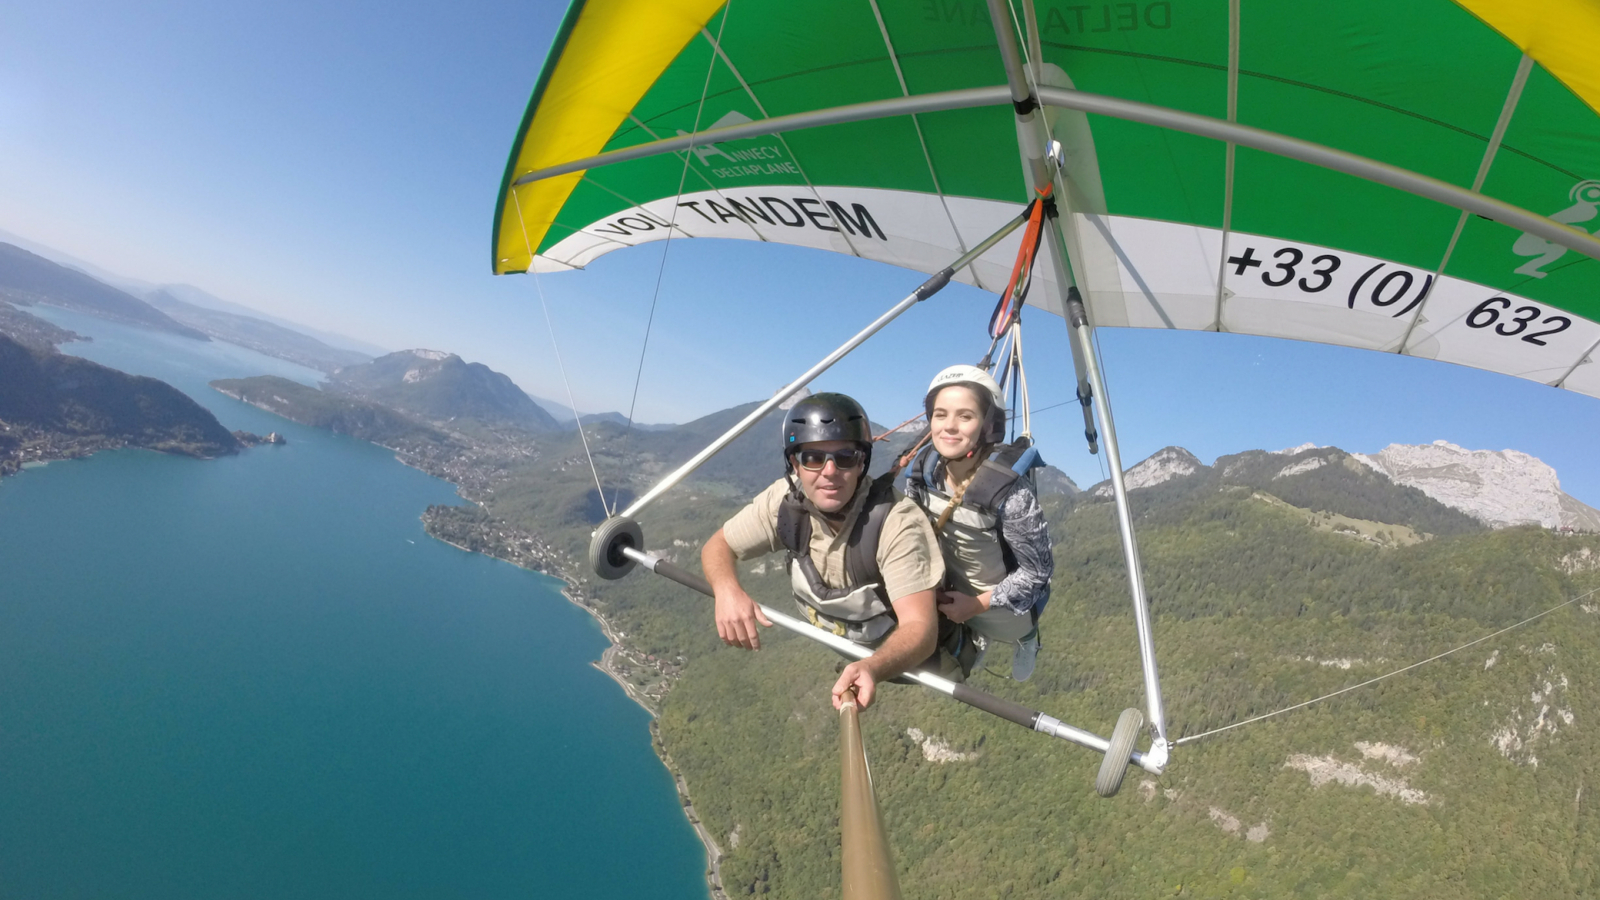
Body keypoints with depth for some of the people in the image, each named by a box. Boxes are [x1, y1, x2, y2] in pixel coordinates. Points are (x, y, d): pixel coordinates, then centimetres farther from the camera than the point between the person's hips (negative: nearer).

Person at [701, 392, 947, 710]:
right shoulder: (787, 499, -19)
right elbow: (718, 545, -7)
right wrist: (727, 590, -31)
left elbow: (920, 627, -37)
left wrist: (870, 669, -59)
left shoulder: (898, 522, -32)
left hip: (896, 656, -3)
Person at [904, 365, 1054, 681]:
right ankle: (975, 636, 63)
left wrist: (978, 604, -27)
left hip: (1002, 604, -4)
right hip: (948, 590, 4)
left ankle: (1027, 637, 60)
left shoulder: (1010, 490, -37)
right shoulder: (921, 471, -22)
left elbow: (1037, 570, -25)